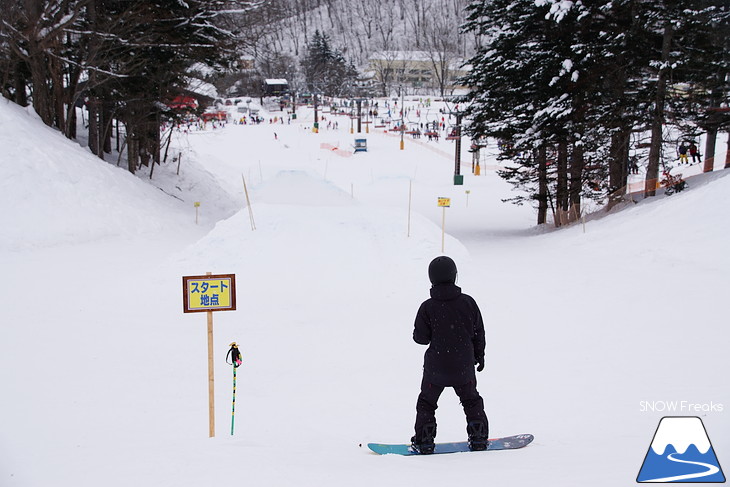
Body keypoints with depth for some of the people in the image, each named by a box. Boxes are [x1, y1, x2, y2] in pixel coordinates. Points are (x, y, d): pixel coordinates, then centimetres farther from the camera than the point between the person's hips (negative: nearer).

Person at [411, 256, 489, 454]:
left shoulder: (428, 307, -15)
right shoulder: (468, 302, -8)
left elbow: (421, 337, -10)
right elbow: (479, 333, 2)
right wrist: (479, 355, 16)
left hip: (436, 367, -2)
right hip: (464, 367, 2)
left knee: (427, 402, 14)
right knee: (471, 400, 21)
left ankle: (424, 441, 12)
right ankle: (478, 438, 22)